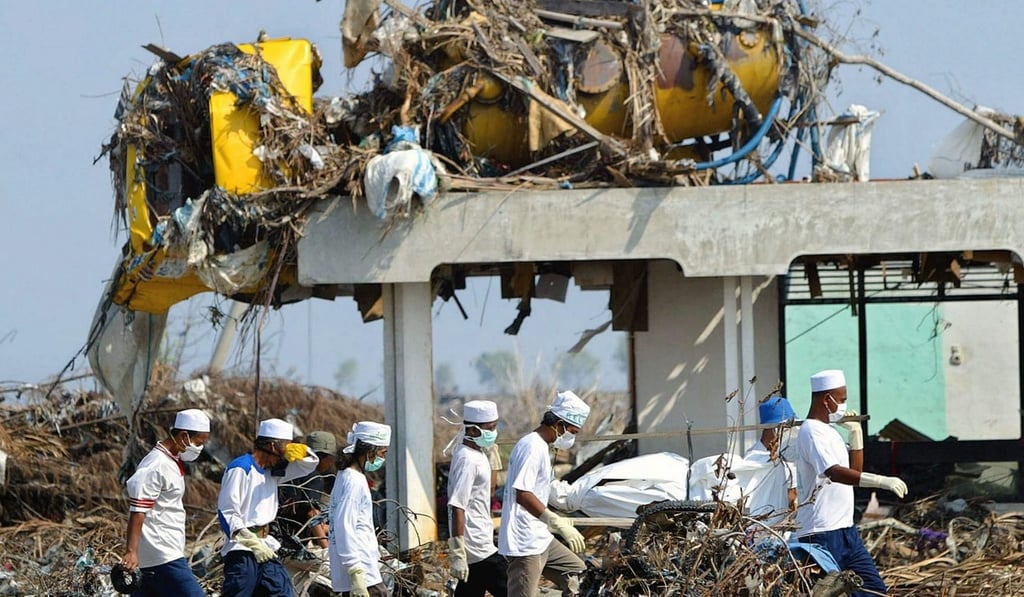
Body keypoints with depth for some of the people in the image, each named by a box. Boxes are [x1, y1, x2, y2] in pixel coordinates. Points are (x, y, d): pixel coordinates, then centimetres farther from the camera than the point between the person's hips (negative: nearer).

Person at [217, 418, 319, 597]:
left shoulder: (271, 471, 14)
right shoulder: (240, 469, -11)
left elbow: (309, 464, 20)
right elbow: (227, 513, -17)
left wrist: (300, 451, -5)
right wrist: (252, 543, -26)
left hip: (266, 551, 9)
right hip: (242, 551, -9)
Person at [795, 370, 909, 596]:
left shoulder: (829, 431, 17)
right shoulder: (812, 432, -14)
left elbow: (855, 469, 24)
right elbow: (834, 473, -30)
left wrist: (856, 432, 12)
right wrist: (881, 481, -38)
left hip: (845, 528, 10)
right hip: (821, 535, -10)